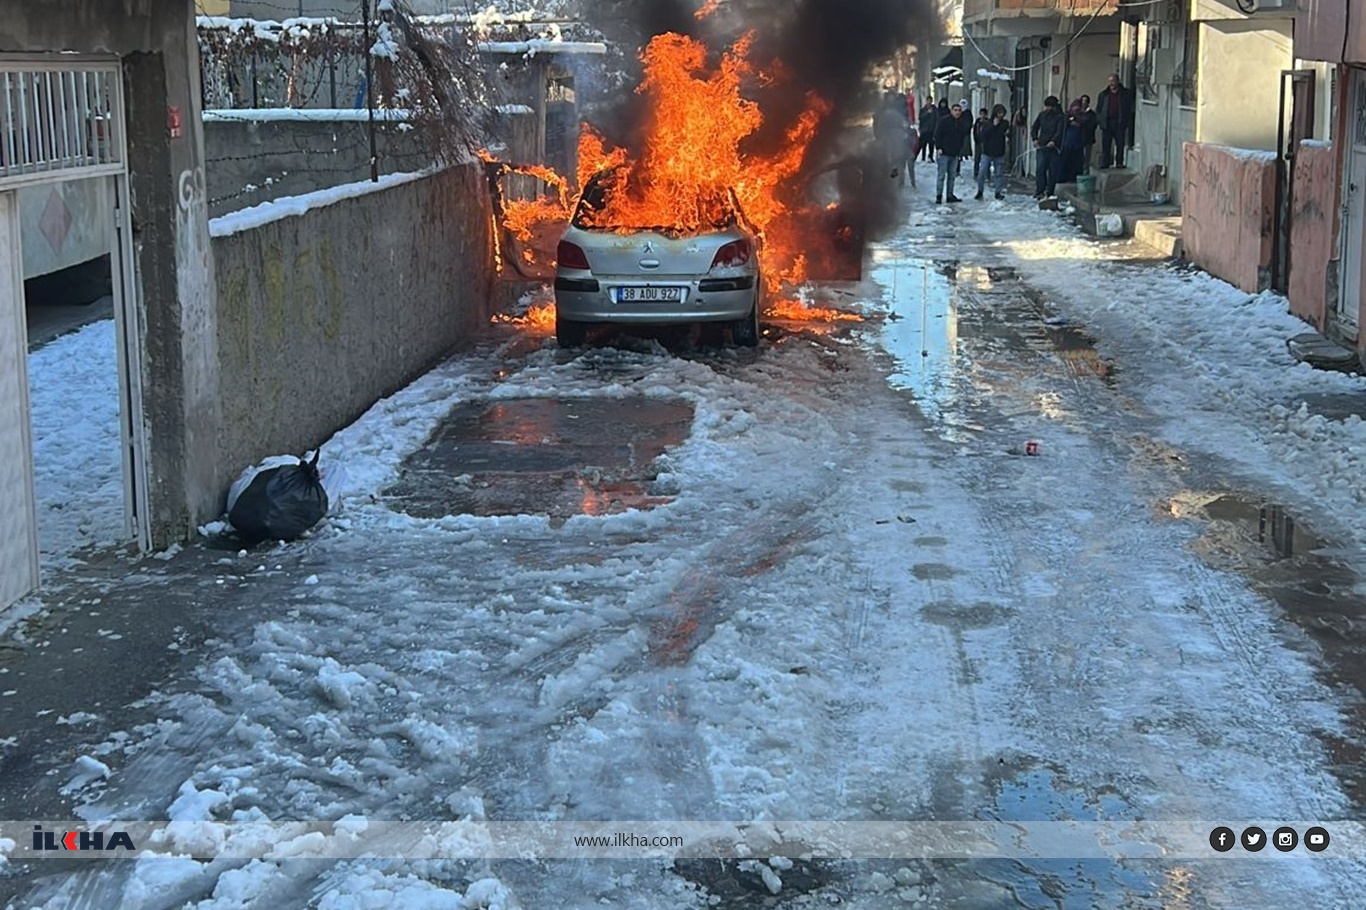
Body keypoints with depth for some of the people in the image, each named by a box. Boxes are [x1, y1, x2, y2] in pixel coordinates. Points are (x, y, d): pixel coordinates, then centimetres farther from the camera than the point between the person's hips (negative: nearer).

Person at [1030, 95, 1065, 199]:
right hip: (1042, 147, 3)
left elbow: (1060, 131, -13)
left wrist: (1053, 141, -29)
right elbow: (1034, 128, 21)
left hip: (1054, 148, -3)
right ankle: (1040, 191, -7)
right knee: (1040, 170, -7)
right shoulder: (1042, 115, 12)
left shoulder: (1060, 117, -3)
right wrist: (1035, 138, 4)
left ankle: (1049, 193, 7)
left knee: (1053, 171, 0)